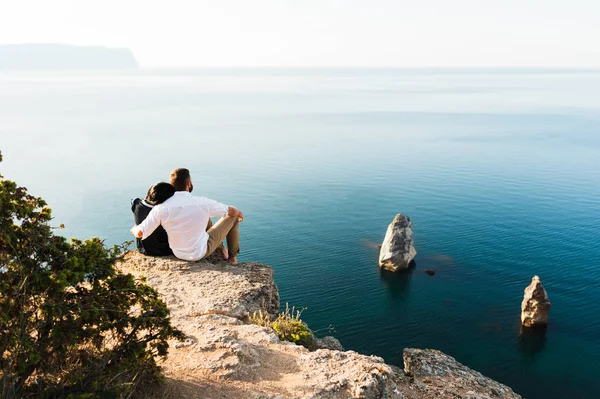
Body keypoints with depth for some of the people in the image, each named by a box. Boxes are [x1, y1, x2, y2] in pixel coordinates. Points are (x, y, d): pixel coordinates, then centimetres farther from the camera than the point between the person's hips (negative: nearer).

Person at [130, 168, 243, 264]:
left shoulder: (161, 208, -20)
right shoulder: (203, 203, -23)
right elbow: (232, 211, -9)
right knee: (233, 217, 11)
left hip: (179, 254, 4)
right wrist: (239, 213, 16)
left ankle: (221, 250, 42)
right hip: (201, 252, -4)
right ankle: (232, 257, 26)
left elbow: (140, 233, -17)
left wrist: (134, 229, 9)